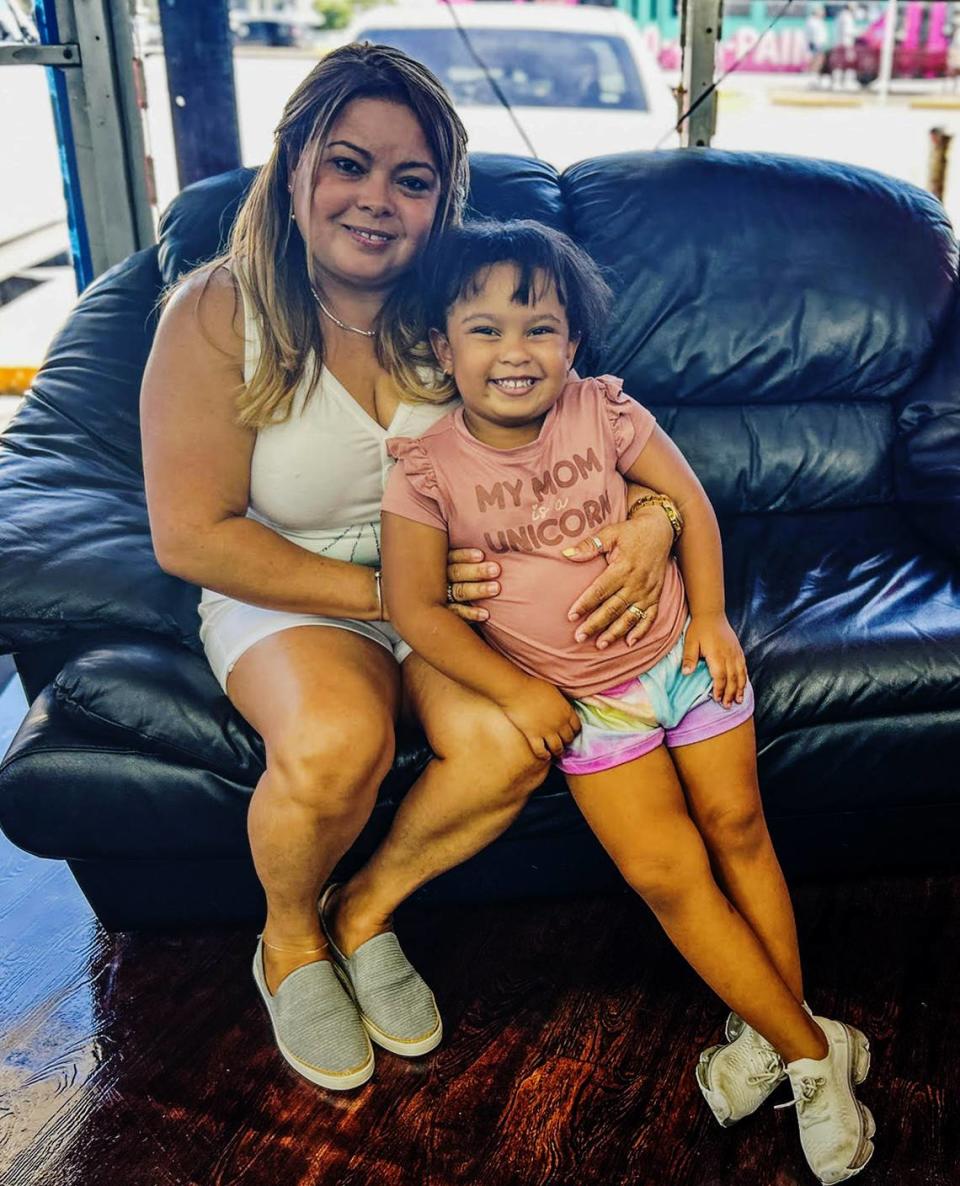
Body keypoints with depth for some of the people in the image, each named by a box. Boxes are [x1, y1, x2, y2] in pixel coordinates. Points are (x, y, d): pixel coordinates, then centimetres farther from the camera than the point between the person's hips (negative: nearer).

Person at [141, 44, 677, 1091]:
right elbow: (190, 535, -15)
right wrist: (378, 592, -20)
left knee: (510, 743, -25)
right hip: (285, 594, -2)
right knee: (336, 742, -33)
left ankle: (367, 911, 7)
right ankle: (289, 942, 4)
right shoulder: (217, 316, -14)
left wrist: (651, 522, -25)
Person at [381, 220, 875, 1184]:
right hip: (580, 697, -1)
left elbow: (688, 500, 2)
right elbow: (416, 607, -12)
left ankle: (775, 1031, 23)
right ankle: (813, 1050, 8)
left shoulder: (601, 410, -8)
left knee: (736, 825, 4)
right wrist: (516, 691, -14)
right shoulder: (426, 469, -13)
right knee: (666, 872, -6)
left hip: (680, 654, 2)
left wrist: (710, 619, -4)